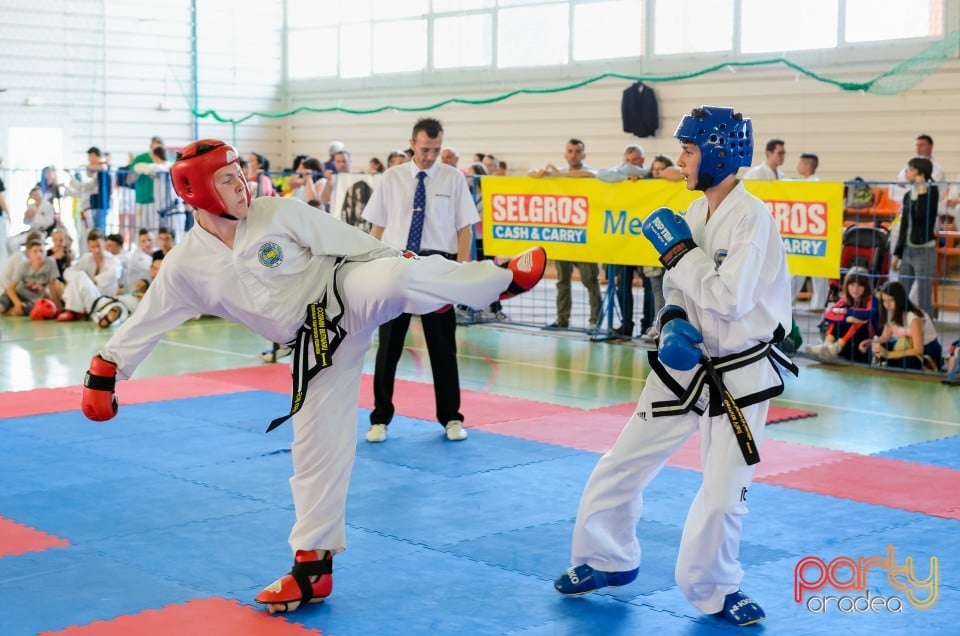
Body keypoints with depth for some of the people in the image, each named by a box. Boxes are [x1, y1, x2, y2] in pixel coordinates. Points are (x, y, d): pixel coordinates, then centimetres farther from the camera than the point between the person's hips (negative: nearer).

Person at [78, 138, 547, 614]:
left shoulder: (277, 212, -8)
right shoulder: (186, 264, -3)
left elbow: (347, 240, -4)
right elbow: (145, 321, 8)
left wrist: (409, 274, 0)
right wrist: (104, 371, 8)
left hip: (349, 294, -2)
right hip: (316, 345, 2)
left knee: (396, 279, -36)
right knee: (316, 446, 4)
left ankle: (507, 278, -18)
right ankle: (312, 565, 17)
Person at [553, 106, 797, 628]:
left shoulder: (752, 217, -20)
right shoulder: (695, 213, 3)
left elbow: (729, 300, -26)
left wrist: (677, 250, -18)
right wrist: (673, 322, -10)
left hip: (739, 376, -6)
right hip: (685, 364, 7)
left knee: (723, 496, 1)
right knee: (620, 469, 8)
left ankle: (713, 589, 25)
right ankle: (606, 560, 30)